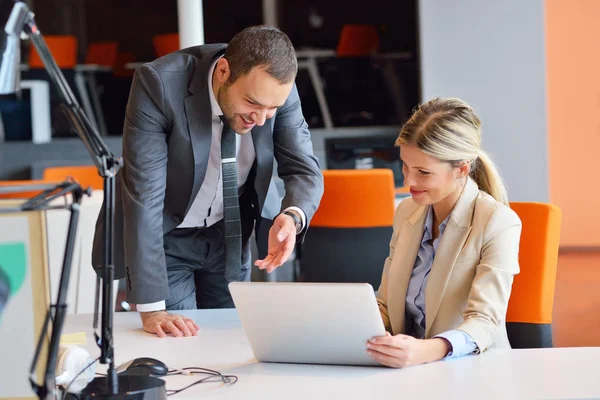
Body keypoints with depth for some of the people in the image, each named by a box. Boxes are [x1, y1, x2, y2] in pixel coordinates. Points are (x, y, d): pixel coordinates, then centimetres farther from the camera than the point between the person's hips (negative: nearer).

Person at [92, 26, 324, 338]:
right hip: (164, 234, -4)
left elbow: (305, 171, -13)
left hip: (230, 232, 4)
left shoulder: (277, 87, -19)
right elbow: (144, 195, -33)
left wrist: (293, 216, -37)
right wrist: (150, 308, -35)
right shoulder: (159, 84, -31)